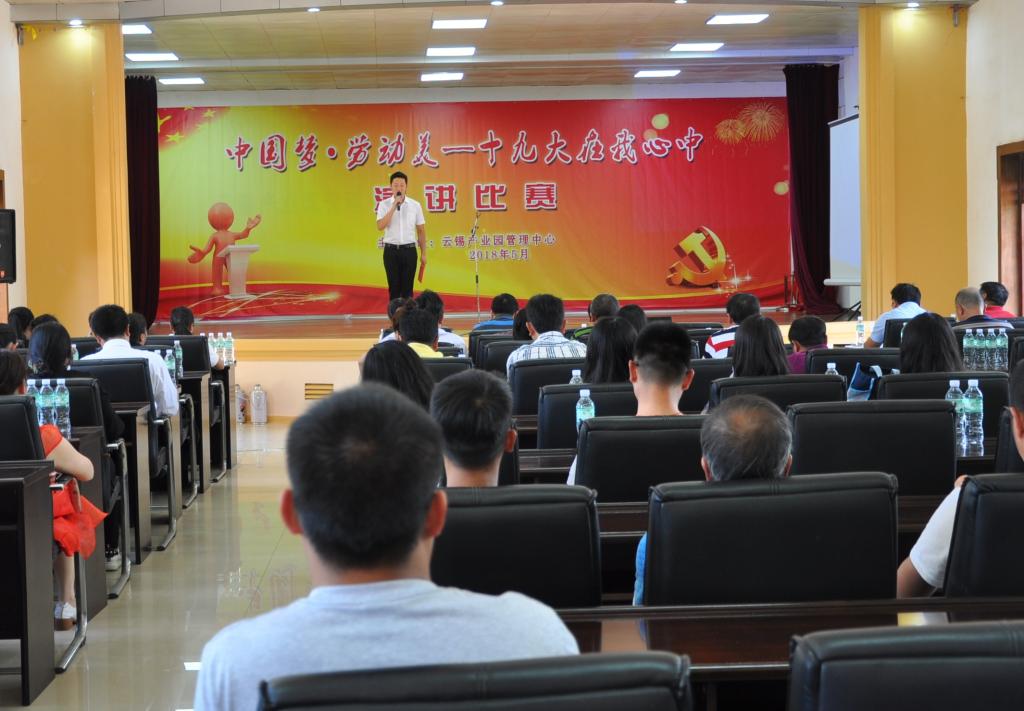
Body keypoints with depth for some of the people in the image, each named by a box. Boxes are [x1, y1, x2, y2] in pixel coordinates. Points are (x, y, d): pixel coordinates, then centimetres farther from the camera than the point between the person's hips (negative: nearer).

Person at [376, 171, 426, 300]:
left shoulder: (415, 205, 3)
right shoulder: (384, 204, -1)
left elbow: (421, 231, 8)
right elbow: (380, 226, -15)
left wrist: (423, 253, 6)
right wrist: (394, 207, -18)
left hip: (409, 250, 1)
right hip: (391, 250, -1)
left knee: (407, 287, 4)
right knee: (394, 287, 4)